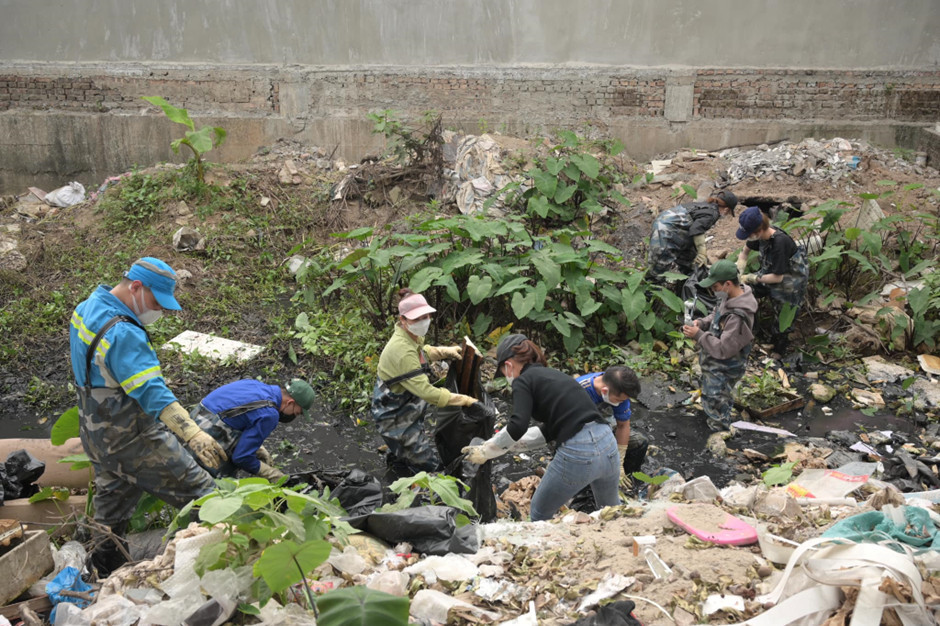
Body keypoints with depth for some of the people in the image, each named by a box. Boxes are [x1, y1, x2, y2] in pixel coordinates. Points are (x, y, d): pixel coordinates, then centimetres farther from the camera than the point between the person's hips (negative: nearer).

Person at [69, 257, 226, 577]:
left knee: (113, 502, 22)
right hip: (131, 440, -10)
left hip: (96, 434, 10)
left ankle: (105, 570, 34)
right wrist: (194, 434, -43)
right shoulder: (123, 335, -27)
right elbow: (152, 391, -36)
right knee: (199, 492, -5)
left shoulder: (86, 308, 5)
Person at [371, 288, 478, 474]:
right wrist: (463, 400, -27)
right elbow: (426, 391, -34)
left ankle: (396, 455, 46)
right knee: (431, 465, 0)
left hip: (406, 408, 9)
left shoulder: (410, 337, -4)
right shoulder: (403, 351, -34)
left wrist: (445, 351, 5)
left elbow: (421, 352, 21)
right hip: (395, 417, -9)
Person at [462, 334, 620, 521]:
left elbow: (518, 426, -16)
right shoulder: (554, 375, 22)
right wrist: (500, 442, 30)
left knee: (539, 513, 19)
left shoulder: (523, 381, 0)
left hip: (577, 455, -7)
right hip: (608, 444, 7)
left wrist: (486, 452, -3)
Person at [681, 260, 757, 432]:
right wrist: (702, 322, -7)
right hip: (715, 365, 9)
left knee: (716, 407, 10)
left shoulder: (738, 317, -37)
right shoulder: (730, 298, -8)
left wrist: (698, 335, -28)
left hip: (723, 371, -9)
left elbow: (723, 350, -31)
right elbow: (717, 315, 12)